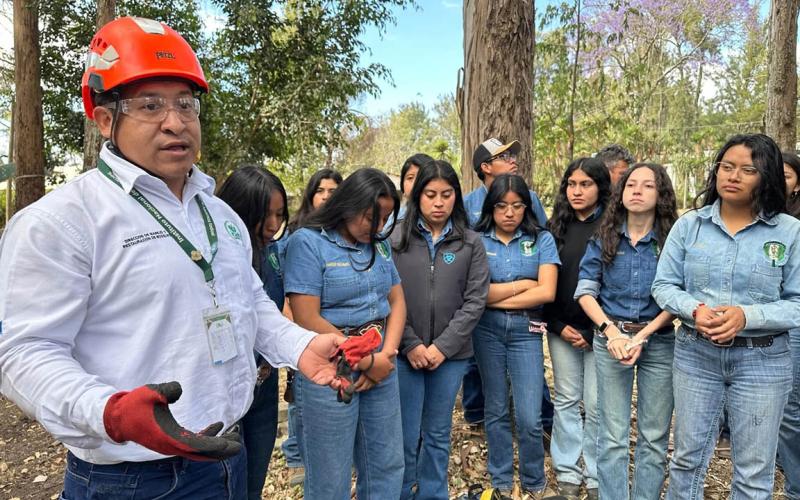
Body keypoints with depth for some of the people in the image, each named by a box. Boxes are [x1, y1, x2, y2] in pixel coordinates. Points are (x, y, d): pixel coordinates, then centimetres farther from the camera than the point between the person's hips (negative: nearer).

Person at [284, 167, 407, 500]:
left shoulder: (379, 245, 8)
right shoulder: (308, 241, -12)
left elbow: (397, 302, 9)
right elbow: (307, 320, -18)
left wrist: (386, 355, -9)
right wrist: (367, 362, -13)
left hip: (381, 365, 6)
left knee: (387, 469, 16)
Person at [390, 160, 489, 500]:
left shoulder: (471, 243, 3)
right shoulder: (396, 239, 0)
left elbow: (475, 301, -2)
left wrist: (443, 345, -9)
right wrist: (411, 344, -10)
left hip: (451, 354, 1)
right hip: (404, 352, -1)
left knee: (438, 434, 15)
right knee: (405, 436, 5)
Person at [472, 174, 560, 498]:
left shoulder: (541, 240, 1)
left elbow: (546, 292, -9)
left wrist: (496, 298, -8)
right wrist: (523, 284, -6)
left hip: (526, 330, 0)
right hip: (486, 329, 1)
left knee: (529, 418, -2)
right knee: (496, 410, 13)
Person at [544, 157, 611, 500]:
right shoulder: (555, 227, 7)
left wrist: (593, 331, -11)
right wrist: (559, 326, -4)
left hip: (599, 330, -3)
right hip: (562, 329, 3)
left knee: (597, 405, 3)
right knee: (566, 400, 10)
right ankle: (567, 472, 22)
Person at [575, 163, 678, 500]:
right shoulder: (604, 239, 2)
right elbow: (585, 292, 0)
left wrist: (642, 337, -15)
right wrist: (611, 331, -12)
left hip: (658, 340, 0)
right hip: (610, 338, 1)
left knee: (654, 435, 9)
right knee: (612, 435, 8)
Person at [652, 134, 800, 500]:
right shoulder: (689, 224, -1)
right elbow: (663, 285, 0)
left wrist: (747, 316, -21)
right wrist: (695, 310, -18)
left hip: (762, 360, -1)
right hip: (694, 354, 1)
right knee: (687, 457, 16)